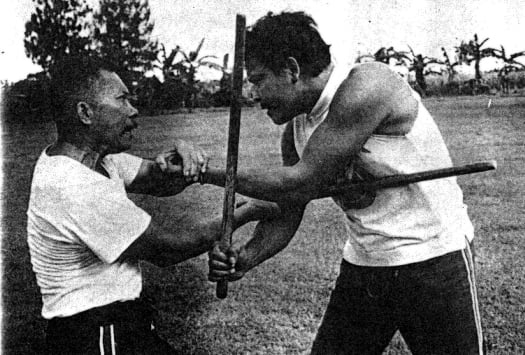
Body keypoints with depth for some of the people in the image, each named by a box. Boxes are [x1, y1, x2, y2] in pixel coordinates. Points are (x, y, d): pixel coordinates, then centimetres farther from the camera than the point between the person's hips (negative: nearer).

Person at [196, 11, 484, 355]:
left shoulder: (366, 86, -23)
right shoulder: (296, 131, 1)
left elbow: (302, 183, -24)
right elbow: (285, 215, 3)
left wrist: (209, 173, -18)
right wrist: (247, 256, -16)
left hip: (434, 259, -6)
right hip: (362, 266, 7)